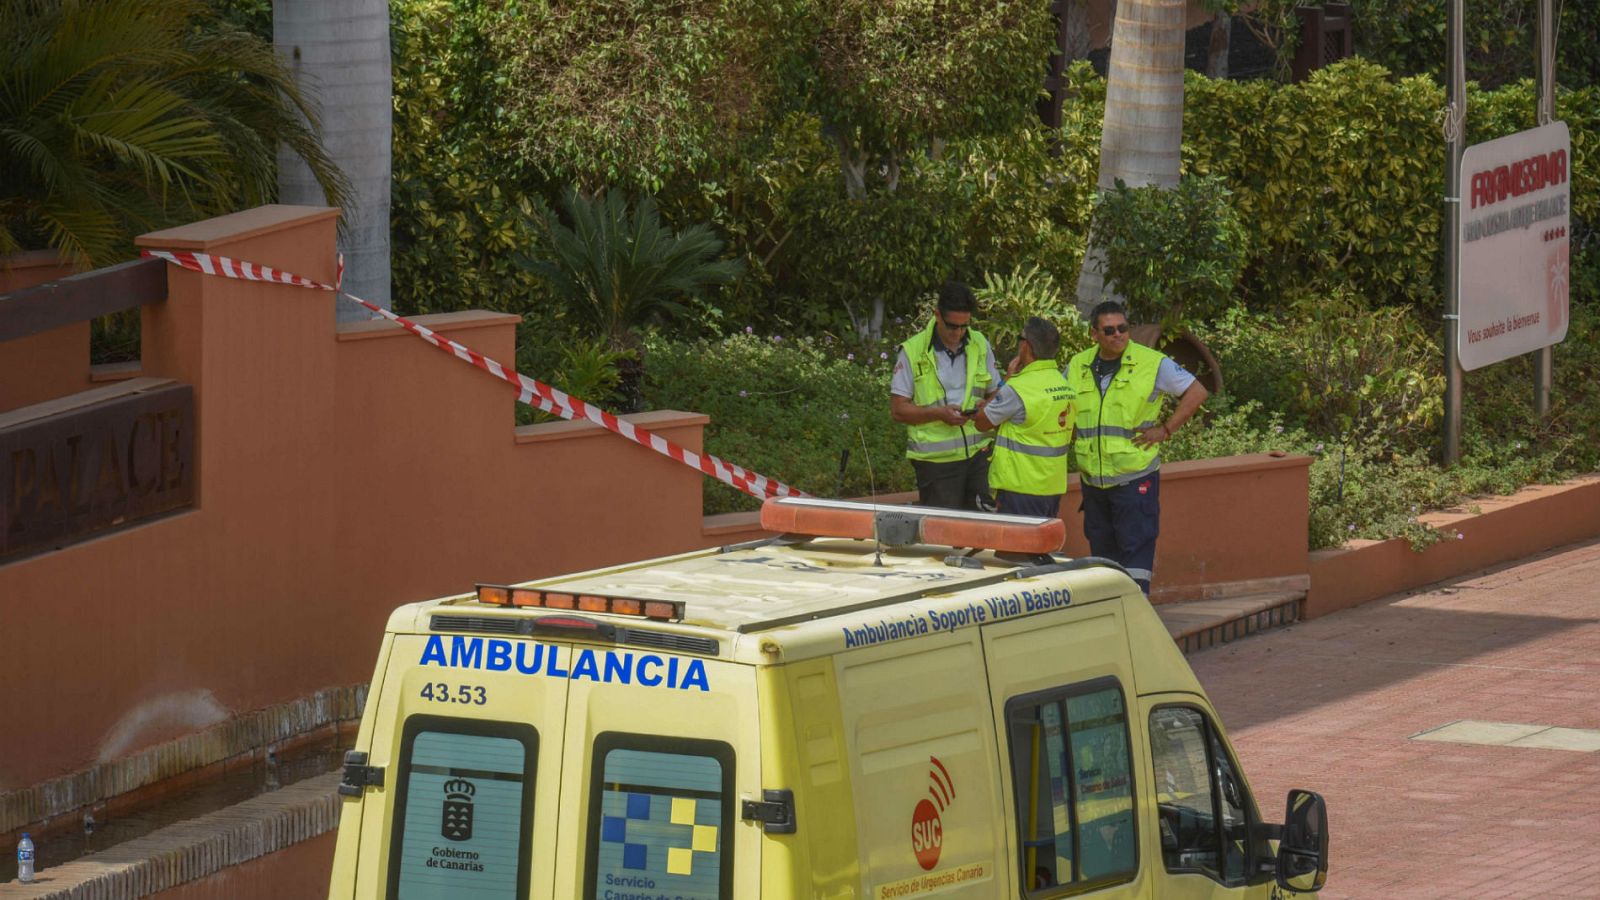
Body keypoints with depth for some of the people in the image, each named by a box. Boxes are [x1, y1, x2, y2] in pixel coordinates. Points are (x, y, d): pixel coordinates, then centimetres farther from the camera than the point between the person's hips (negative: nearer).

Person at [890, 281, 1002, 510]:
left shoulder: (980, 346, 8)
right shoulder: (913, 352, -5)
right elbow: (897, 409, -4)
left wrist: (986, 406, -8)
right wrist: (939, 413, -18)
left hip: (977, 455, 3)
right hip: (936, 460, -3)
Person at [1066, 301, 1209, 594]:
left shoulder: (1152, 363, -5)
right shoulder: (1078, 367, 8)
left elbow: (1197, 392, -1)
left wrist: (1165, 430, -6)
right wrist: (1072, 436, 9)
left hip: (1136, 478, -5)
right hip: (1093, 479, 5)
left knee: (1136, 546, -9)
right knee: (1101, 547, 11)